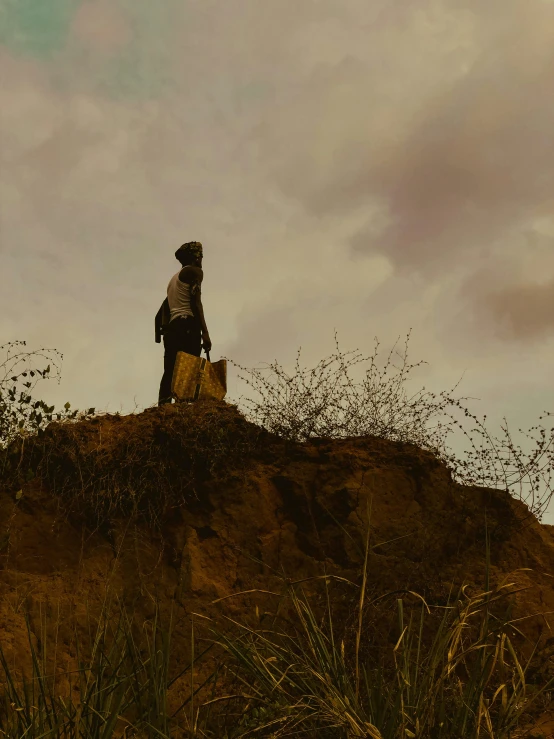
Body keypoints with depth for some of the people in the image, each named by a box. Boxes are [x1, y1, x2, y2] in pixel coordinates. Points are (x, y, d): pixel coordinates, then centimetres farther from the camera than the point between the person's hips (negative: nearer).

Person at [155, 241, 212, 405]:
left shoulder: (174, 278, 30)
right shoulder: (194, 271, 7)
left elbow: (160, 315, 26)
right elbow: (195, 302, -9)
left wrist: (161, 337, 24)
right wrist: (204, 332, -15)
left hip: (171, 328, 8)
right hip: (187, 327, -8)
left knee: (171, 373, -2)